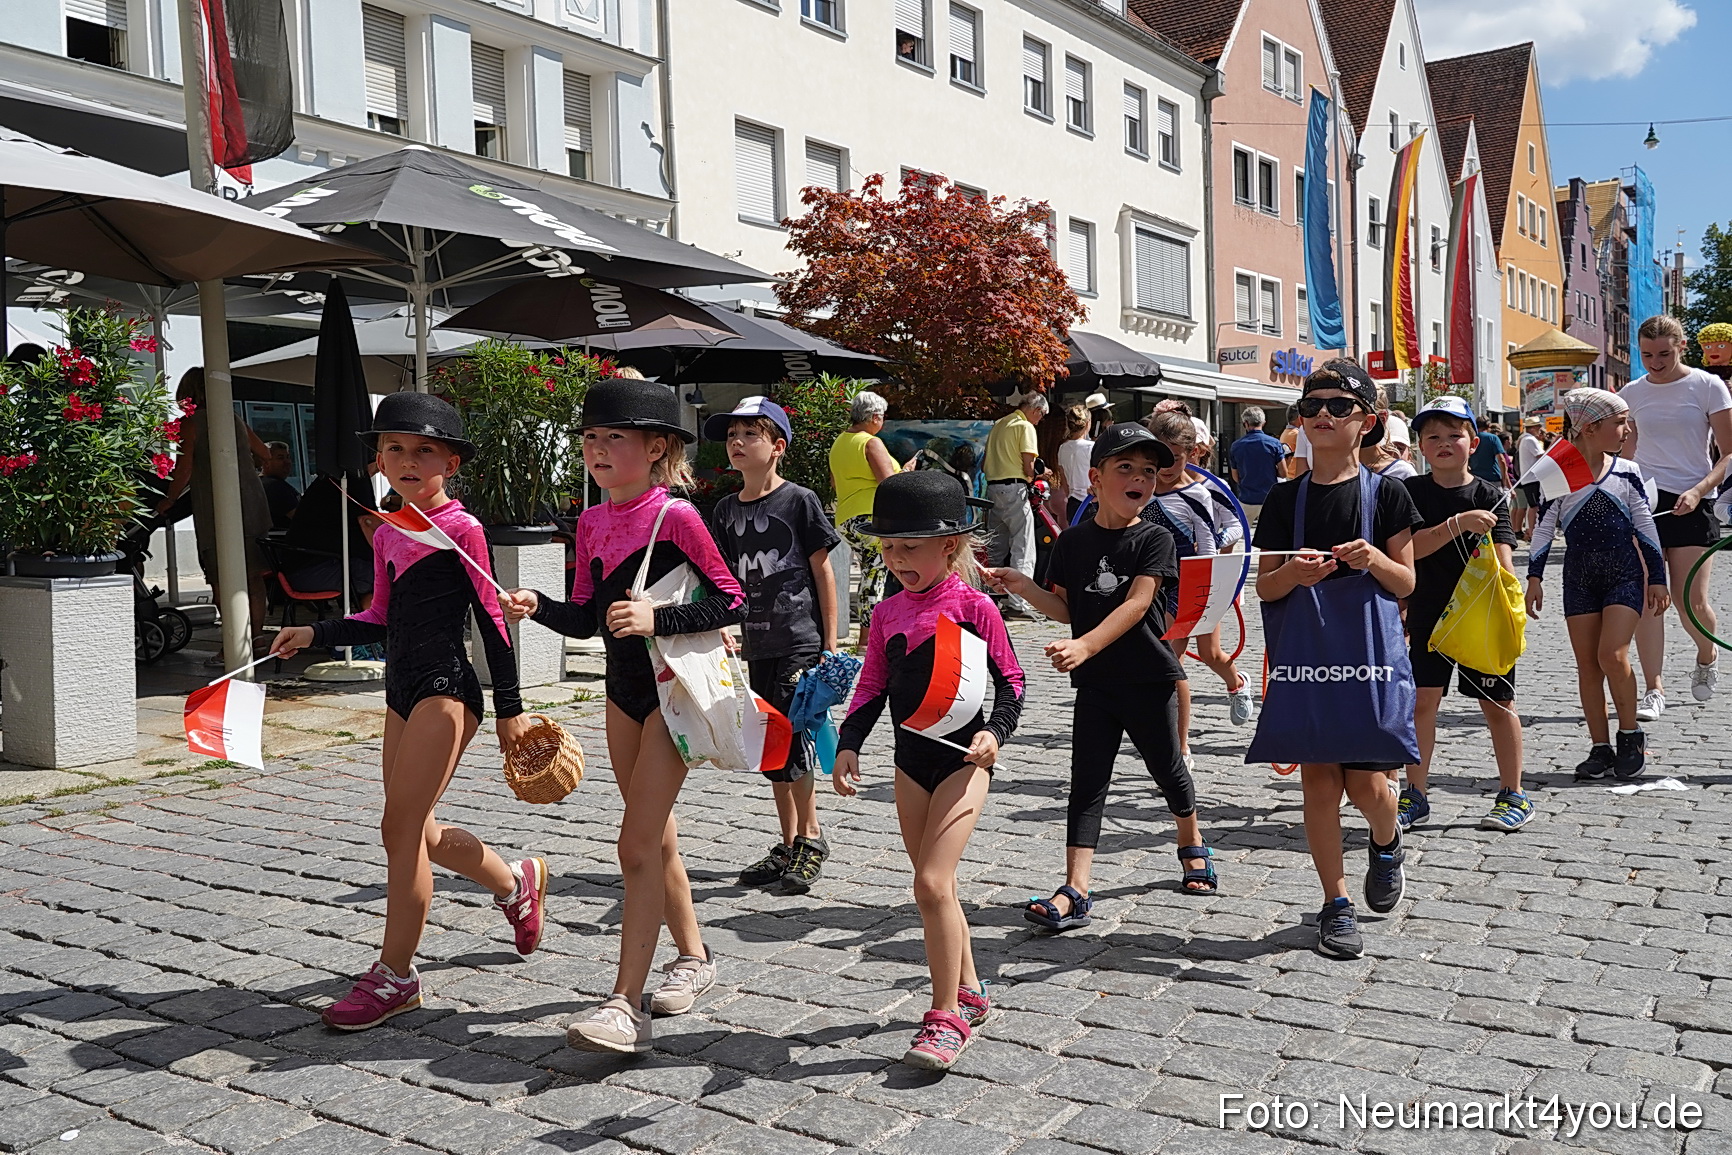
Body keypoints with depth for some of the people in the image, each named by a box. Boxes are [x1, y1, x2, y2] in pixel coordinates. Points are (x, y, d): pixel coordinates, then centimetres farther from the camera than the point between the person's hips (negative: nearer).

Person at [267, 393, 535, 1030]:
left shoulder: (462, 529, -9)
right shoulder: (388, 534, 12)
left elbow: (493, 620, -9)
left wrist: (510, 709, -8)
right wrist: (314, 634, 5)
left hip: (446, 688, -8)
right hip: (402, 690, 8)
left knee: (400, 827, -9)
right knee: (418, 831, 13)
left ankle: (395, 975, 3)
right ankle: (518, 882, 38)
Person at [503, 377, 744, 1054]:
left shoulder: (676, 518, -15)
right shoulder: (591, 524, 6)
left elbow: (732, 600, -14)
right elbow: (586, 618, 10)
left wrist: (657, 619, -25)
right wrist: (539, 607, -8)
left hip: (675, 688, -8)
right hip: (624, 690, 8)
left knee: (638, 846, -10)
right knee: (656, 840, 17)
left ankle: (626, 1005, -5)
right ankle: (693, 958, 35)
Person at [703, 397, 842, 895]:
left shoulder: (799, 500, -6)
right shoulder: (725, 511, 9)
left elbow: (823, 573, -4)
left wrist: (830, 645, -6)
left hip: (801, 639, -6)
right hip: (757, 643, 6)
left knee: (790, 737, -11)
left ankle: (811, 836, 7)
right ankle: (789, 845, 23)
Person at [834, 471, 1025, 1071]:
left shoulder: (972, 606, -9)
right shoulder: (887, 614, 6)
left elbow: (1010, 679, -3)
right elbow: (871, 688, 11)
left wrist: (995, 731, -17)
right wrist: (848, 745, 0)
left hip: (963, 758, -6)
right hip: (911, 759, 6)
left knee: (931, 884, -14)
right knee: (935, 887, 14)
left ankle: (947, 1017, -2)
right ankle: (969, 991, 32)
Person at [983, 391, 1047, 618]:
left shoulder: (999, 424, 19)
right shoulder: (1025, 426, -6)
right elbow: (1028, 466, -14)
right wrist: (1032, 477, 7)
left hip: (992, 487, 8)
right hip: (1014, 488, -8)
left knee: (995, 549, 13)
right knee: (1022, 550, -7)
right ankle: (1016, 604, -13)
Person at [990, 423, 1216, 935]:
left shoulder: (1155, 538, -9)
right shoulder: (1073, 541, 2)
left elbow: (1137, 603, -20)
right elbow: (1066, 609, 6)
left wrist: (1085, 646, -32)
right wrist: (1019, 584, -9)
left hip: (1149, 680, -2)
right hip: (1095, 683, 2)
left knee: (1169, 770, 17)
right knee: (1087, 784, 0)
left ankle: (1193, 847, 44)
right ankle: (1075, 892, -2)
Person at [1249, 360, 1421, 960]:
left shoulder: (1385, 494, 0)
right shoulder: (1285, 500, 4)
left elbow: (1406, 583, 2)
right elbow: (1264, 588, 3)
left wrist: (1374, 560, -18)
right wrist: (1294, 574, -18)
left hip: (1369, 649, -1)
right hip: (1305, 654, 2)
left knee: (1365, 780, -3)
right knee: (1318, 779, 3)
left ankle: (1387, 842, 33)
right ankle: (1336, 904, 16)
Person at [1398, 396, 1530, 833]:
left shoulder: (1490, 496, -3)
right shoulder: (1412, 492, -1)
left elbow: (1502, 557, -11)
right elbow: (1408, 548, -15)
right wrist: (1458, 524, -27)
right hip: (1428, 614, 1)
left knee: (1497, 703, 7)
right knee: (1421, 701, 3)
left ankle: (1514, 794, 20)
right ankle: (1416, 795, 15)